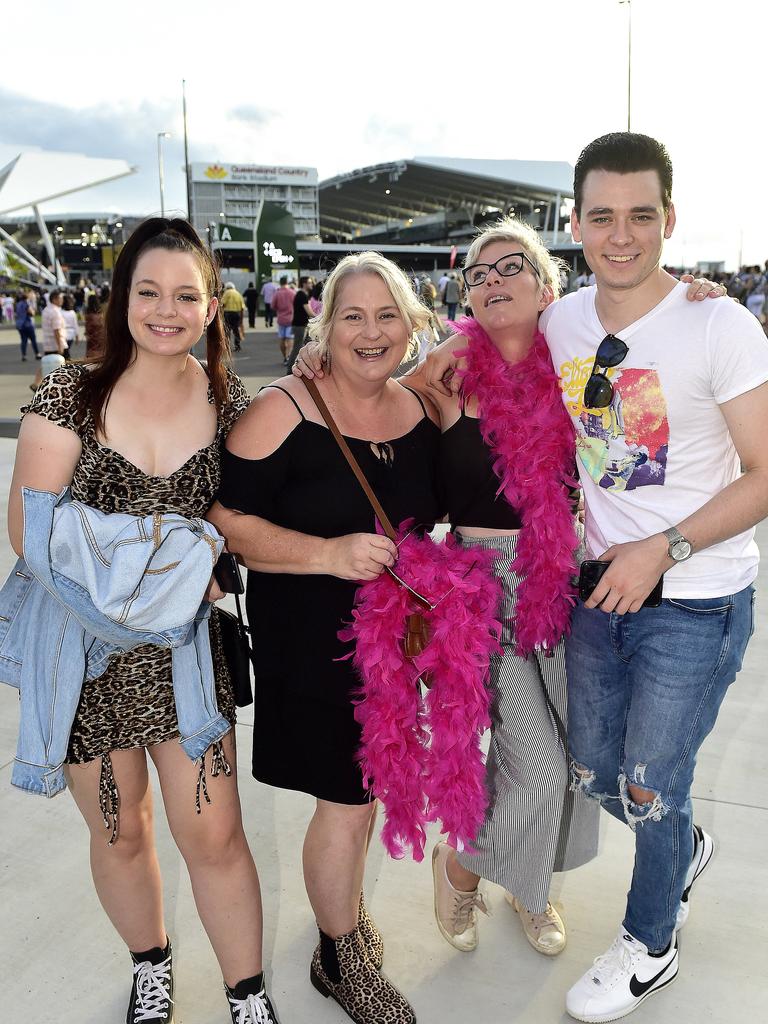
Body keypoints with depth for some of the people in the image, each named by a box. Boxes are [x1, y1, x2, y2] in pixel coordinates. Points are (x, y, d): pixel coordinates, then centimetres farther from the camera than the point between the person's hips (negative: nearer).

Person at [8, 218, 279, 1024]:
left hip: (186, 648, 1)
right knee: (119, 833, 17)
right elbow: (30, 527, -11)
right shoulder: (71, 394, -8)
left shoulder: (229, 403, -2)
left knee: (214, 835, 4)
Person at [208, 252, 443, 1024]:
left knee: (364, 787, 20)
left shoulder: (422, 411, 3)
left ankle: (345, 909, 48)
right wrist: (329, 553, -27)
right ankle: (342, 959, 31)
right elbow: (223, 518, -18)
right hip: (314, 642, -5)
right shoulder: (284, 411, -15)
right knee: (346, 801, 4)